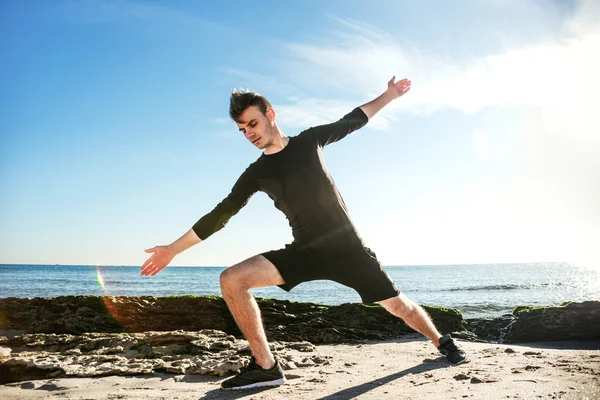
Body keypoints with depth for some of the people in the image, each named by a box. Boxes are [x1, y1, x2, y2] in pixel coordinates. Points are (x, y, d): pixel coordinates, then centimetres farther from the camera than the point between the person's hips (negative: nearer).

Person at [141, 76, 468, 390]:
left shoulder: (309, 140, 1)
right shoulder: (256, 174, 1)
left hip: (347, 246, -1)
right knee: (231, 280, -17)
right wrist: (173, 249, 2)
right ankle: (265, 367, -11)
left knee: (396, 304, 1)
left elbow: (353, 120, 15)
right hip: (304, 252, 1)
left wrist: (389, 95, 17)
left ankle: (442, 343, 33)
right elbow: (220, 214, 4)